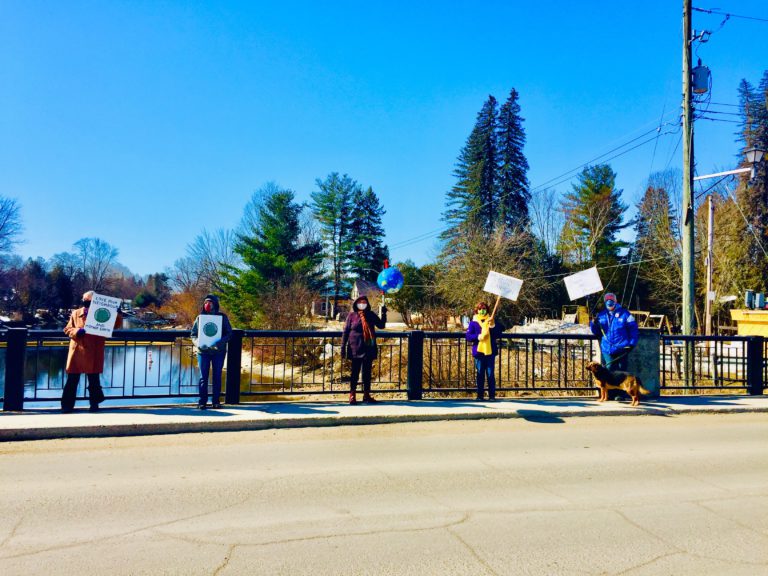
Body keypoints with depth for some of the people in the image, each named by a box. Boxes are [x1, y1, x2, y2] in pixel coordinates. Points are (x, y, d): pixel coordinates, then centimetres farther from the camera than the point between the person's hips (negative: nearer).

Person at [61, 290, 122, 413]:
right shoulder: (76, 313, 7)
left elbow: (116, 325, 2)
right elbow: (67, 329, 5)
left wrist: (117, 314, -15)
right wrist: (77, 331, -14)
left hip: (93, 353, -1)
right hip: (77, 351, 1)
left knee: (93, 380, 7)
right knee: (72, 379, 5)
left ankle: (94, 404, 18)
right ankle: (67, 405, 13)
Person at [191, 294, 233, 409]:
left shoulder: (222, 317, 2)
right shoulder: (200, 318, 5)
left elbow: (229, 333, -2)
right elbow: (193, 334, 5)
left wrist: (221, 341, -21)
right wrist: (198, 343, -15)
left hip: (219, 351, 0)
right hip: (203, 351, 0)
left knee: (217, 377, 7)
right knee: (203, 377, 4)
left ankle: (216, 401, 16)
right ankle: (202, 401, 11)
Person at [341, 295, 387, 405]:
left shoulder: (371, 315, 7)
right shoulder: (352, 315, -2)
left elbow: (381, 325, 10)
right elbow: (345, 332, -2)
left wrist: (384, 314, -4)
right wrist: (343, 347, -5)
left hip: (369, 349, 3)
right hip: (356, 349, -3)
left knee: (367, 372, 10)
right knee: (355, 372, 3)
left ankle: (366, 395, 19)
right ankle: (352, 395, 12)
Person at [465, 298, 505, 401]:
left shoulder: (492, 320, 7)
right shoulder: (473, 322, 4)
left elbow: (498, 334, -2)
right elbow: (468, 336, -2)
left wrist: (493, 325, -15)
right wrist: (478, 337, -17)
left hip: (490, 351, 0)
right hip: (478, 351, 0)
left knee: (490, 374, 3)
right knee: (480, 374, 6)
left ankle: (492, 395, 9)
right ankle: (480, 395, 12)